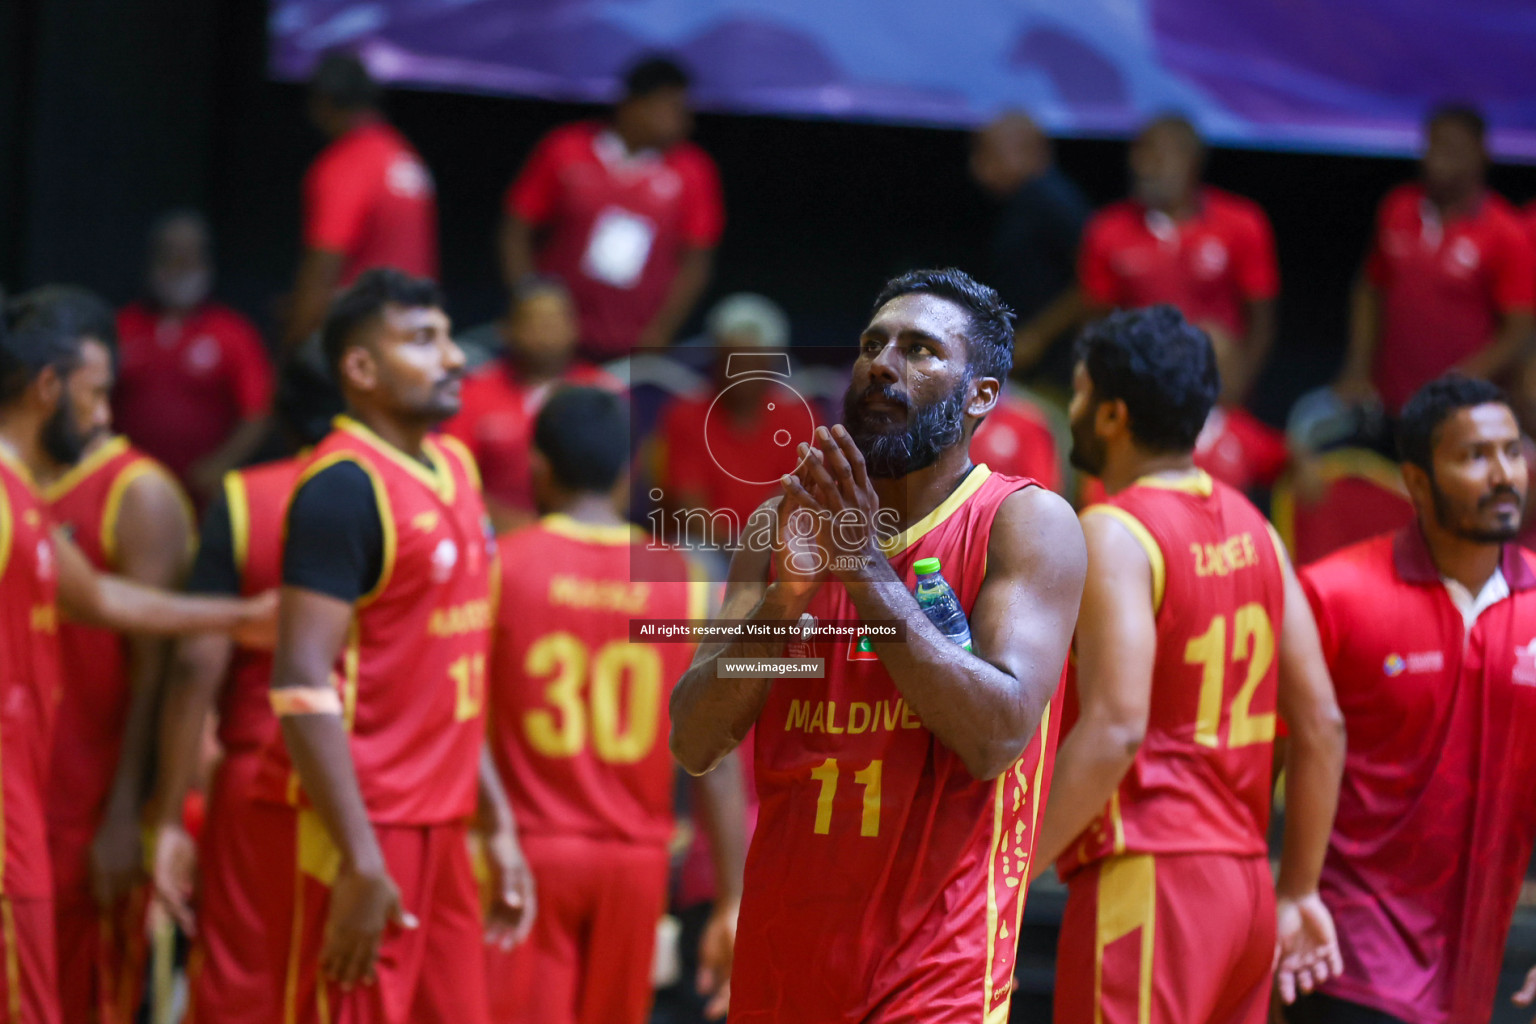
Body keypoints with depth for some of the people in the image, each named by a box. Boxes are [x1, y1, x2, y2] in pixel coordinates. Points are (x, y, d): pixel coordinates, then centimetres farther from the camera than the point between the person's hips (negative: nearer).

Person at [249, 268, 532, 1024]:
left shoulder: (455, 468, 14)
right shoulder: (344, 486, -14)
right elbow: (303, 684, -20)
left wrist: (498, 826, 19)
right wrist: (360, 861, -23)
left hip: (436, 822, 9)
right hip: (357, 826, -9)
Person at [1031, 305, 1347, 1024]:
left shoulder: (1114, 535, -11)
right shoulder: (1249, 528, 13)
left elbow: (1114, 730, -21)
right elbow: (1321, 727, 12)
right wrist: (1299, 893, 18)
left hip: (1149, 882, -8)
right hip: (1243, 882, 8)